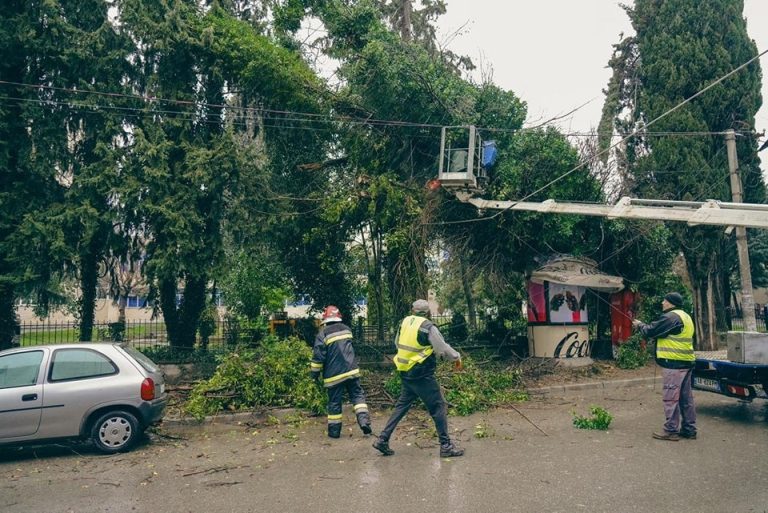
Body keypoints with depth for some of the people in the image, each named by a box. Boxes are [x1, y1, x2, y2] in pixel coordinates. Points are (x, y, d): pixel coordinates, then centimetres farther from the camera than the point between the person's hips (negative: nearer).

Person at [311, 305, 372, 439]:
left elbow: (318, 356, -10)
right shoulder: (346, 329, 7)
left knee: (334, 401, 7)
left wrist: (315, 373, 0)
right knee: (357, 395, 12)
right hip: (351, 370, 3)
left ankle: (334, 430, 15)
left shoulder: (323, 333, -9)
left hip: (334, 374, -3)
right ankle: (364, 421, -4)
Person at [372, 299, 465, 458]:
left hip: (405, 373, 7)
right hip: (422, 375, -6)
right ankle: (446, 446, 7)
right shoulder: (428, 327, -14)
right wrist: (457, 357, 9)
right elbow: (443, 349, -9)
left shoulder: (405, 322, 5)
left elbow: (398, 343, 18)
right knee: (439, 407, 3)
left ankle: (382, 440, 15)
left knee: (402, 405, 16)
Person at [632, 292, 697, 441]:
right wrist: (644, 326, 12)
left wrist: (640, 325, 7)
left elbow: (650, 331, -12)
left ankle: (671, 430, 0)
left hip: (673, 363, -10)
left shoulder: (671, 317, -14)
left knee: (671, 397, -4)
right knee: (686, 397, 14)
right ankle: (689, 429, 20)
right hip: (687, 362, 10)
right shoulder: (685, 317, 19)